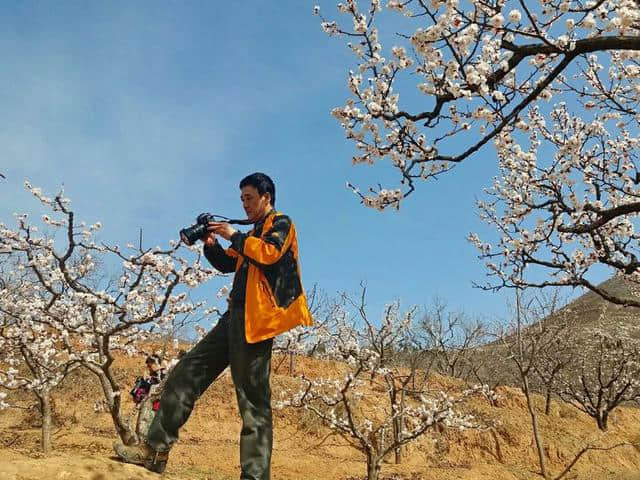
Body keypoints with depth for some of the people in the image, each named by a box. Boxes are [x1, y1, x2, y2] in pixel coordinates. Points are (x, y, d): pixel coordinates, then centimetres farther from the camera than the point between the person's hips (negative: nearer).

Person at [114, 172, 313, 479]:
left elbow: (269, 253, -16)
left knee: (253, 401, -11)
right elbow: (227, 263, 25)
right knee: (186, 373, 4)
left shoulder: (281, 223, 4)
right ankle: (156, 450, 7)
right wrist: (210, 244, 8)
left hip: (255, 318, -9)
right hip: (235, 316, 9)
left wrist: (234, 236, -8)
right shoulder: (253, 234, 28)